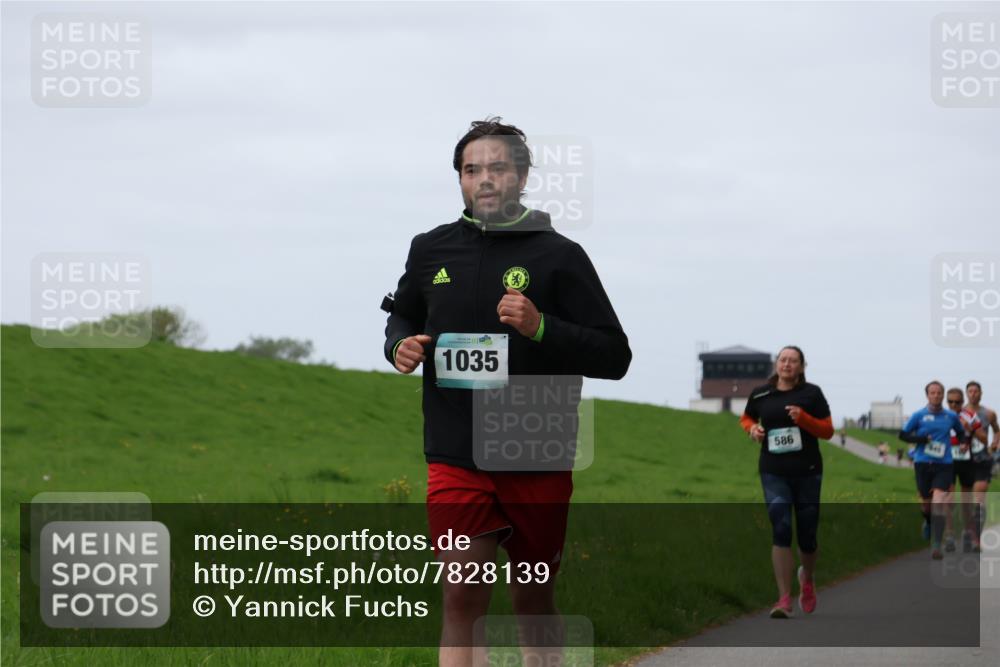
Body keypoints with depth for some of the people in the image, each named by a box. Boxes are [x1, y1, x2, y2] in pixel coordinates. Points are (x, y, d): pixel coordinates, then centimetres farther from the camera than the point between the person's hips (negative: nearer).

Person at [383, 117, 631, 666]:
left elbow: (614, 356, -3)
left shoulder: (558, 255, -1)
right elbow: (403, 316, 27)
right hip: (455, 459, 1)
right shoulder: (431, 250, 8)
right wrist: (400, 344, 3)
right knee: (462, 597, -9)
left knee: (534, 600, 10)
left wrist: (540, 328, -18)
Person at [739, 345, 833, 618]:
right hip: (773, 472, 0)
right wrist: (752, 429, 0)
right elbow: (746, 418, 23)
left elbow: (827, 431, -1)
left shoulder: (812, 393, 0)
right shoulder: (760, 394, 4)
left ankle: (807, 578, 42)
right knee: (781, 530, -14)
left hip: (807, 472, 0)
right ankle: (784, 600, -14)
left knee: (807, 534, 8)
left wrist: (803, 418, -17)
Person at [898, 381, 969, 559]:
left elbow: (961, 433, 24)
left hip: (944, 465, 0)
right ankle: (929, 523, 45)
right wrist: (922, 439, -12)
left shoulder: (951, 417, 7)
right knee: (926, 504, 9)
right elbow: (903, 435, 3)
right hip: (923, 464, 0)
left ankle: (936, 546, -16)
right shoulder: (919, 416, 1)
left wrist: (964, 441, 2)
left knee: (938, 503, -14)